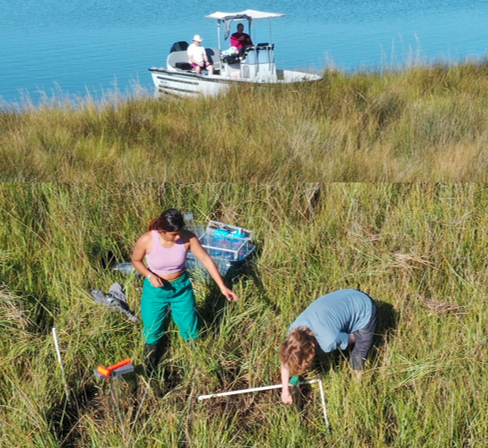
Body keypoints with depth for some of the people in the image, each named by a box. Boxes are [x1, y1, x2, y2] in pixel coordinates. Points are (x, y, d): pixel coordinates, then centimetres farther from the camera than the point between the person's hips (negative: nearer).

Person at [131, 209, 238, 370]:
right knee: (152, 331, 15)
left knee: (190, 328, 16)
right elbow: (136, 260, -7)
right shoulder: (146, 240, -26)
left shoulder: (188, 237, -23)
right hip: (155, 290, -1)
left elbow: (206, 259, -17)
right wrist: (150, 275, -26)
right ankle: (150, 368, 46)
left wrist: (222, 286, -20)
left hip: (182, 287, 1)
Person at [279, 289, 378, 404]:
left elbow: (352, 338, -17)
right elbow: (285, 358, -5)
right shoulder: (293, 331, -22)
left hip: (365, 312, -5)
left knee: (358, 359, 1)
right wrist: (285, 390, -5)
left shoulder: (329, 341, -39)